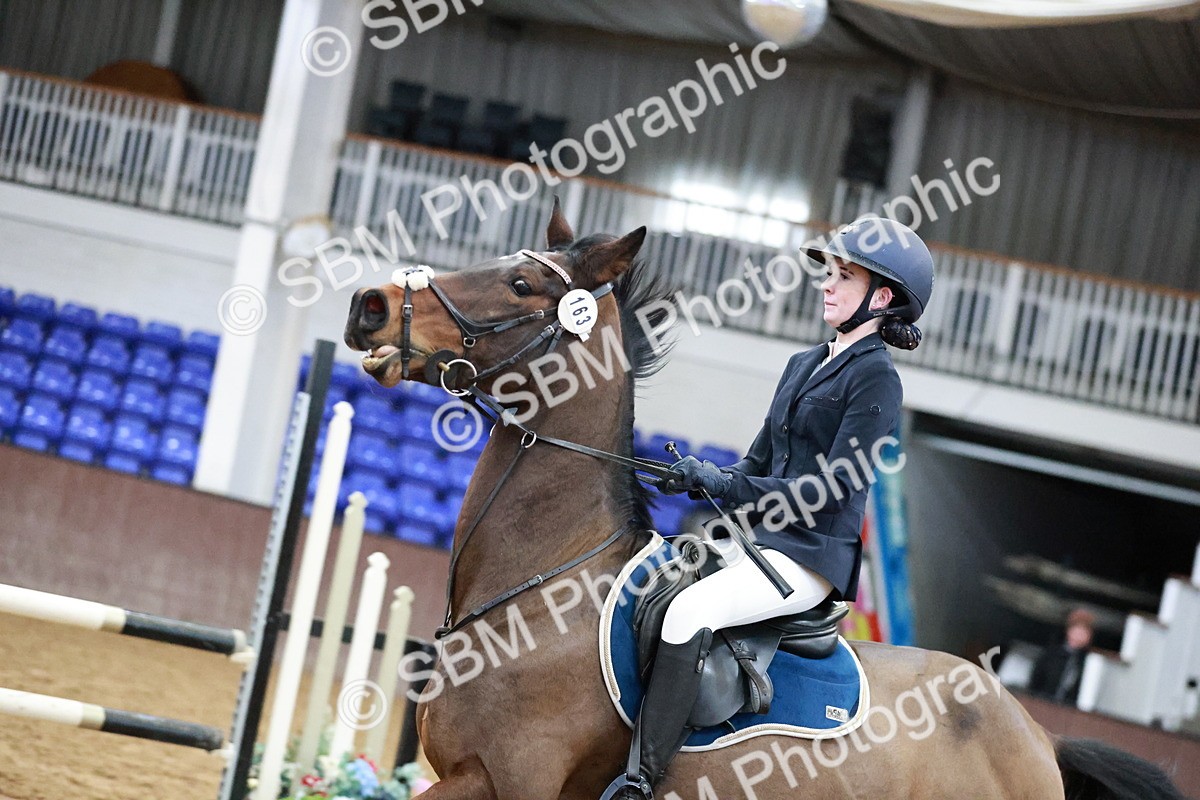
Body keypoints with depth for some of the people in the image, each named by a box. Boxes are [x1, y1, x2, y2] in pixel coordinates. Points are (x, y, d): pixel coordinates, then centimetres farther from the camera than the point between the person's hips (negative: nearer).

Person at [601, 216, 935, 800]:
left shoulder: (875, 379, -8)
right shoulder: (803, 366, 18)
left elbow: (836, 489, -16)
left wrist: (725, 484, -16)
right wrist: (706, 478, -1)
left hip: (809, 555, -9)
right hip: (756, 535, 9)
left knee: (688, 612, -31)